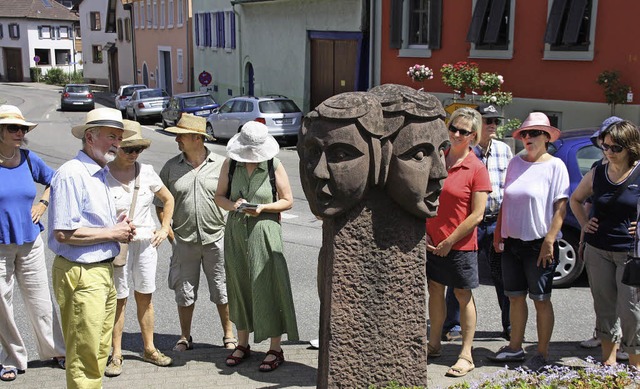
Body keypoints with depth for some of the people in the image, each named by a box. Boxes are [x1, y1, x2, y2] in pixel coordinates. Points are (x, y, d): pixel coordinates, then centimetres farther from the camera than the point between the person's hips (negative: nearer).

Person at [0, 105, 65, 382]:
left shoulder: (29, 159, 0)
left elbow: (53, 180, 19)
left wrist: (42, 204, 6)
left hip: (29, 242, 3)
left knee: (39, 299, 11)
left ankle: (55, 350, 26)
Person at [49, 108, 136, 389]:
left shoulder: (101, 173, 13)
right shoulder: (71, 174, -17)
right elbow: (63, 233, -23)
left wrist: (120, 229, 5)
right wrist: (112, 233, -15)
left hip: (104, 269, 10)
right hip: (80, 273, -9)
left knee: (100, 349, 18)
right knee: (84, 354, -1)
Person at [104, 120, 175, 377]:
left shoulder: (146, 171, 1)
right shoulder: (103, 175, -10)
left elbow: (168, 199, 14)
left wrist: (164, 228, 7)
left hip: (146, 242, 3)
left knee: (145, 297, 12)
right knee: (119, 300, 3)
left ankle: (149, 349, 25)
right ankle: (116, 355, 16)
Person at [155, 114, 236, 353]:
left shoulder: (221, 165, -3)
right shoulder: (171, 167, 1)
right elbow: (160, 205, 6)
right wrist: (171, 235, 0)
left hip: (217, 239, -1)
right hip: (184, 241, 2)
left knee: (222, 291, 8)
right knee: (185, 293, 10)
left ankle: (229, 336, 24)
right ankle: (185, 337, 27)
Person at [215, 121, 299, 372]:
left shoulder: (275, 166, -6)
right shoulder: (230, 164, 1)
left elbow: (288, 201, -2)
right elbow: (219, 196, 7)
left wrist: (263, 207, -18)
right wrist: (232, 205, -15)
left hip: (265, 232, -3)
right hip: (236, 231, 3)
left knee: (268, 287, -2)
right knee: (239, 285, 11)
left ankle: (275, 349, 9)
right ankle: (242, 344, 27)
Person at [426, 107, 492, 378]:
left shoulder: (477, 169, -11)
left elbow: (477, 215, -14)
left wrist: (450, 241, -14)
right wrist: (424, 232, -2)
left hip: (460, 244, -5)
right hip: (432, 242, 5)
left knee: (463, 297, 6)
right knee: (435, 291, 14)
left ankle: (466, 355, 16)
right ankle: (434, 345, 30)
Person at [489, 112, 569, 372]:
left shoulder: (555, 166, -6)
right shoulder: (515, 162, 10)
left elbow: (561, 207, -11)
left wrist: (549, 241, -17)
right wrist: (498, 233, 12)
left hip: (539, 245, -5)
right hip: (512, 243, 5)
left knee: (541, 300, 4)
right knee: (515, 297, 13)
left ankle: (542, 354, 15)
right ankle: (515, 348, 25)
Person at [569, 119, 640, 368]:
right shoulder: (596, 174, 4)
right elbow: (575, 199, 21)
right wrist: (584, 224, 9)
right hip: (598, 251, 4)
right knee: (604, 306, 12)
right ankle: (608, 361, 26)